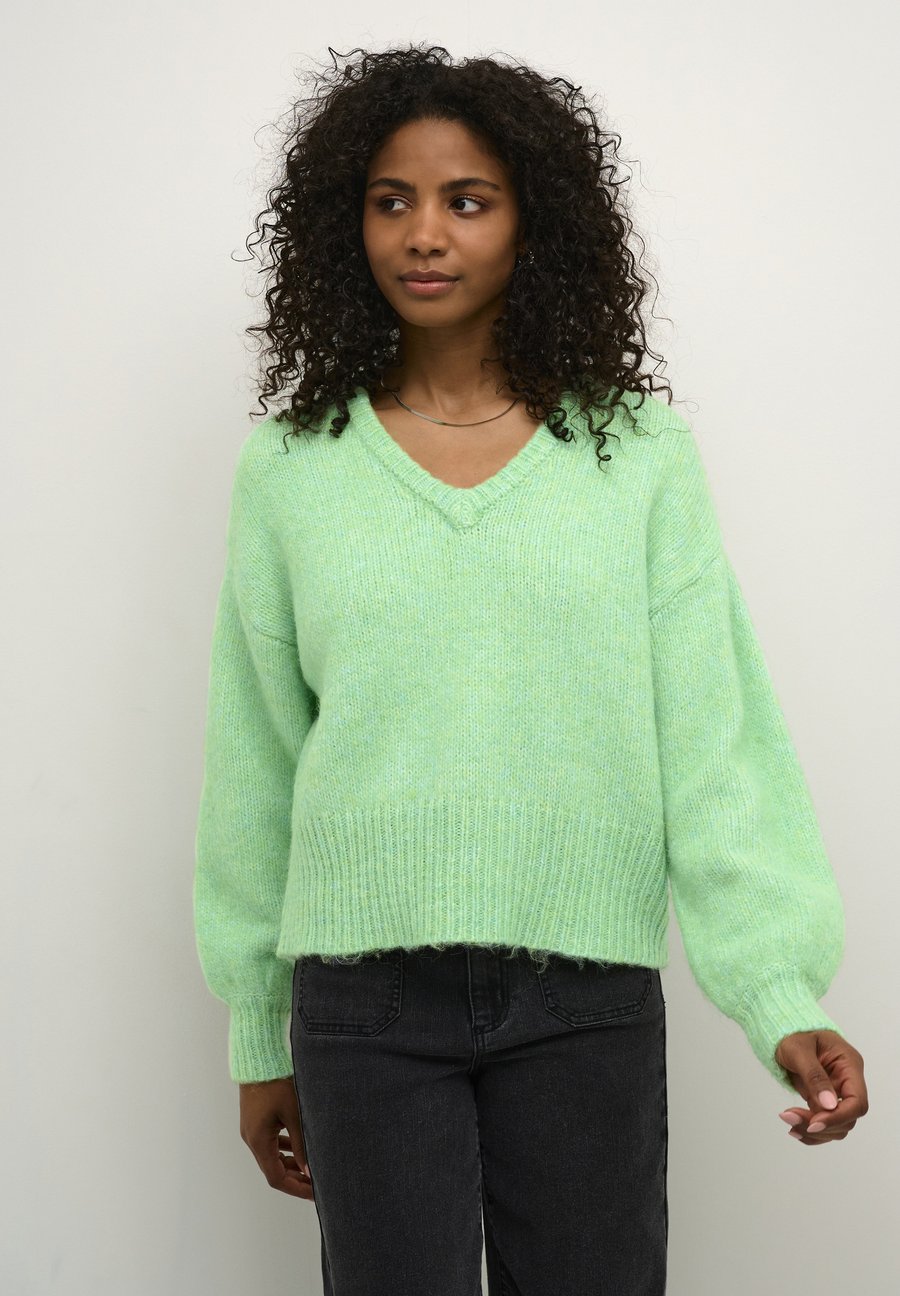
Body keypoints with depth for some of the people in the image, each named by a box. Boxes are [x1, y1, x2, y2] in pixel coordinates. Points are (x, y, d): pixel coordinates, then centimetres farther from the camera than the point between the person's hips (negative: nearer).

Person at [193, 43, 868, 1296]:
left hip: (586, 993, 0)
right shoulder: (291, 469, 3)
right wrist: (258, 1041, 10)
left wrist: (783, 1002, -13)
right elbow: (254, 769, 8)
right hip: (364, 999, 1)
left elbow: (714, 740, -4)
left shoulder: (638, 453, 0)